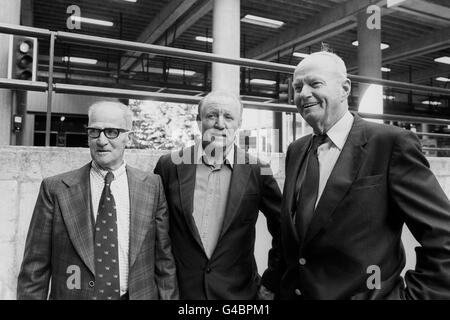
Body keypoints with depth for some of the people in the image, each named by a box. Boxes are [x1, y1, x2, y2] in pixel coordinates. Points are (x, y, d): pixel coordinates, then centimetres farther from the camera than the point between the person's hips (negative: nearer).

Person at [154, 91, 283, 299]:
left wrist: (270, 283, 0)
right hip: (179, 290, 1)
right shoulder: (170, 165, -7)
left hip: (239, 291, 0)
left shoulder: (257, 171, -9)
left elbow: (283, 232, 0)